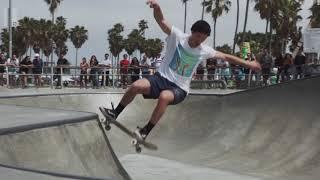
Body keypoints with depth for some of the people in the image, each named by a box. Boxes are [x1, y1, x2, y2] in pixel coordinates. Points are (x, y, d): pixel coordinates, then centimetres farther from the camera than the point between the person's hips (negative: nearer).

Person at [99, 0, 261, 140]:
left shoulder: (205, 51, 1)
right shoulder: (177, 36, -6)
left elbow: (226, 57, 11)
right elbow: (161, 20, -16)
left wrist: (248, 64, 11)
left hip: (179, 88, 0)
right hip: (162, 77, 1)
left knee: (164, 97, -36)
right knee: (136, 86, -24)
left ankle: (146, 131, -23)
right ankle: (115, 114, -2)